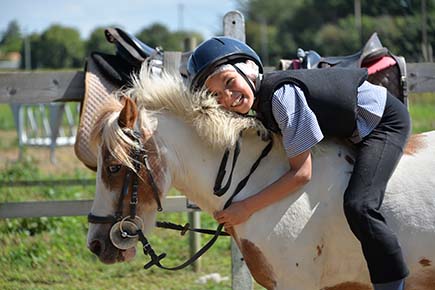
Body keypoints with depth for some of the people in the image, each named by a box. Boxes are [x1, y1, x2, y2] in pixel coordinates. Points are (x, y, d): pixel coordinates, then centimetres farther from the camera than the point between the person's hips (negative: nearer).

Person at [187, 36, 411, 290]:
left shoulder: (282, 95, -30)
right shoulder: (259, 100, -2)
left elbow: (302, 173, -29)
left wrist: (247, 207, -25)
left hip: (386, 122, -10)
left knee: (358, 206, -27)